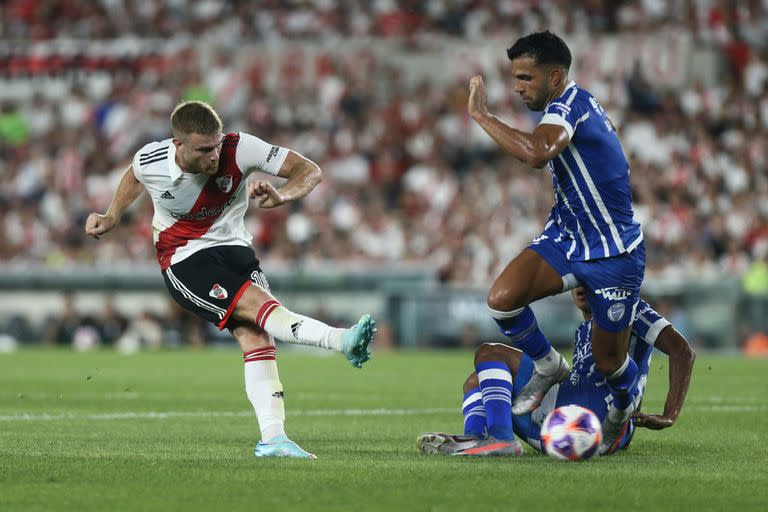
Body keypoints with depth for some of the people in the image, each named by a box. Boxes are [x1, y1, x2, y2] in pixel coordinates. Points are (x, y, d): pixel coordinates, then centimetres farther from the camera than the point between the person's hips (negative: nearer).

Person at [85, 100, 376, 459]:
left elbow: (309, 171, -16)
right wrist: (111, 218, 12)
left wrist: (280, 196, -34)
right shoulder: (150, 161, -15)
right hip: (184, 262, -3)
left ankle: (272, 439, -21)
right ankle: (344, 342, -42)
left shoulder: (239, 149, -19)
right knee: (259, 306, -27)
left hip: (232, 247, 3)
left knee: (256, 336, -18)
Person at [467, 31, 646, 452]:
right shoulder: (578, 104, 5)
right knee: (502, 298, -18)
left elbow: (537, 152, -44)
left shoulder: (567, 105, -23)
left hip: (613, 253, -8)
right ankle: (548, 368, 7)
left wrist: (481, 116, -34)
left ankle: (623, 410, 38)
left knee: (608, 361, 3)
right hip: (565, 239, 8)